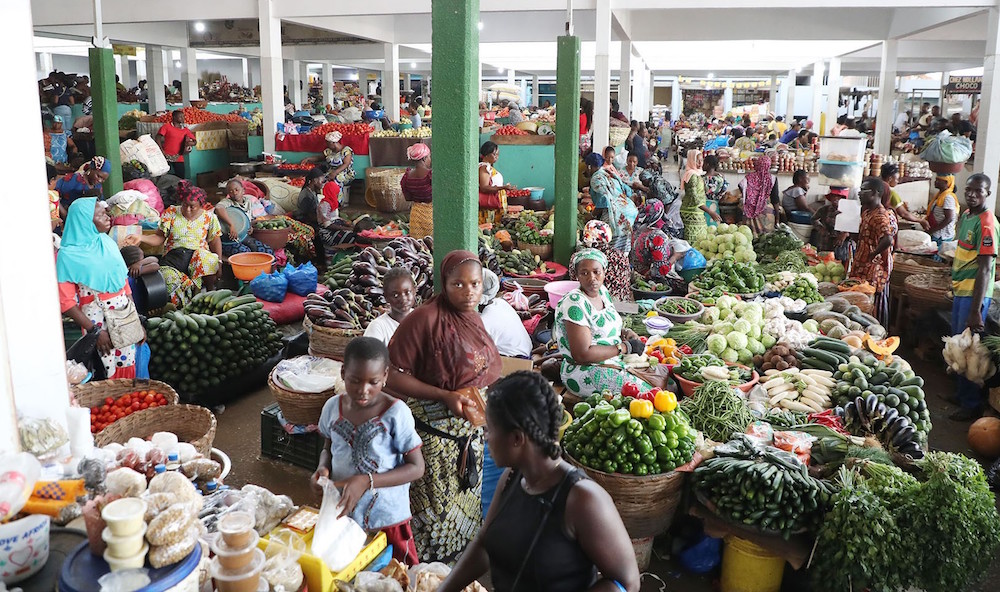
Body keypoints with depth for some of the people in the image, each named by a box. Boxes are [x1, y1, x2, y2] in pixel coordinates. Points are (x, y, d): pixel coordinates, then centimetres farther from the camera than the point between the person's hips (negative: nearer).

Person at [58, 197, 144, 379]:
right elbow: (66, 302, -13)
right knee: (108, 374, 3)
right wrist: (95, 331, -16)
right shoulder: (67, 256, -12)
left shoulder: (108, 243, 5)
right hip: (98, 323, -5)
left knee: (128, 369, 13)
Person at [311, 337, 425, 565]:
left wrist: (366, 481, -23)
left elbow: (416, 467, -14)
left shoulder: (396, 412, -18)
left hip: (386, 519, -3)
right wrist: (323, 468, -9)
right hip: (341, 513, 4)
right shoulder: (333, 407, -4)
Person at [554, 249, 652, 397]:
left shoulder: (602, 291, 7)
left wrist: (625, 332, 3)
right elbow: (582, 355, -24)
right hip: (586, 372, -9)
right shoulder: (575, 303, -19)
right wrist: (624, 348, -17)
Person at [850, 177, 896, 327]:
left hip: (873, 272, -10)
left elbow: (887, 240, -35)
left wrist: (872, 255, -23)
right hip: (862, 270, 10)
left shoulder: (881, 216, -20)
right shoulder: (866, 212, 12)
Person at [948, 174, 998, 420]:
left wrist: (976, 310, -25)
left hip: (974, 294, -9)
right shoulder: (965, 215, 8)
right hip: (961, 290, 9)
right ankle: (962, 394, 33)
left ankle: (971, 404, 9)